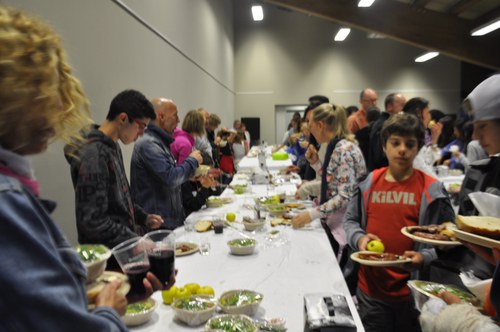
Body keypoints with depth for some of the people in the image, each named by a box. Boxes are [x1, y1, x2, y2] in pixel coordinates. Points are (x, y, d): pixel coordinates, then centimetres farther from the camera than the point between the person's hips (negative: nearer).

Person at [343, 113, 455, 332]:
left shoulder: (431, 190, -8)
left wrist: (423, 257, -21)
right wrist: (359, 238, -8)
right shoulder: (369, 183, 1)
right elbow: (350, 219, 11)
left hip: (411, 292, -2)